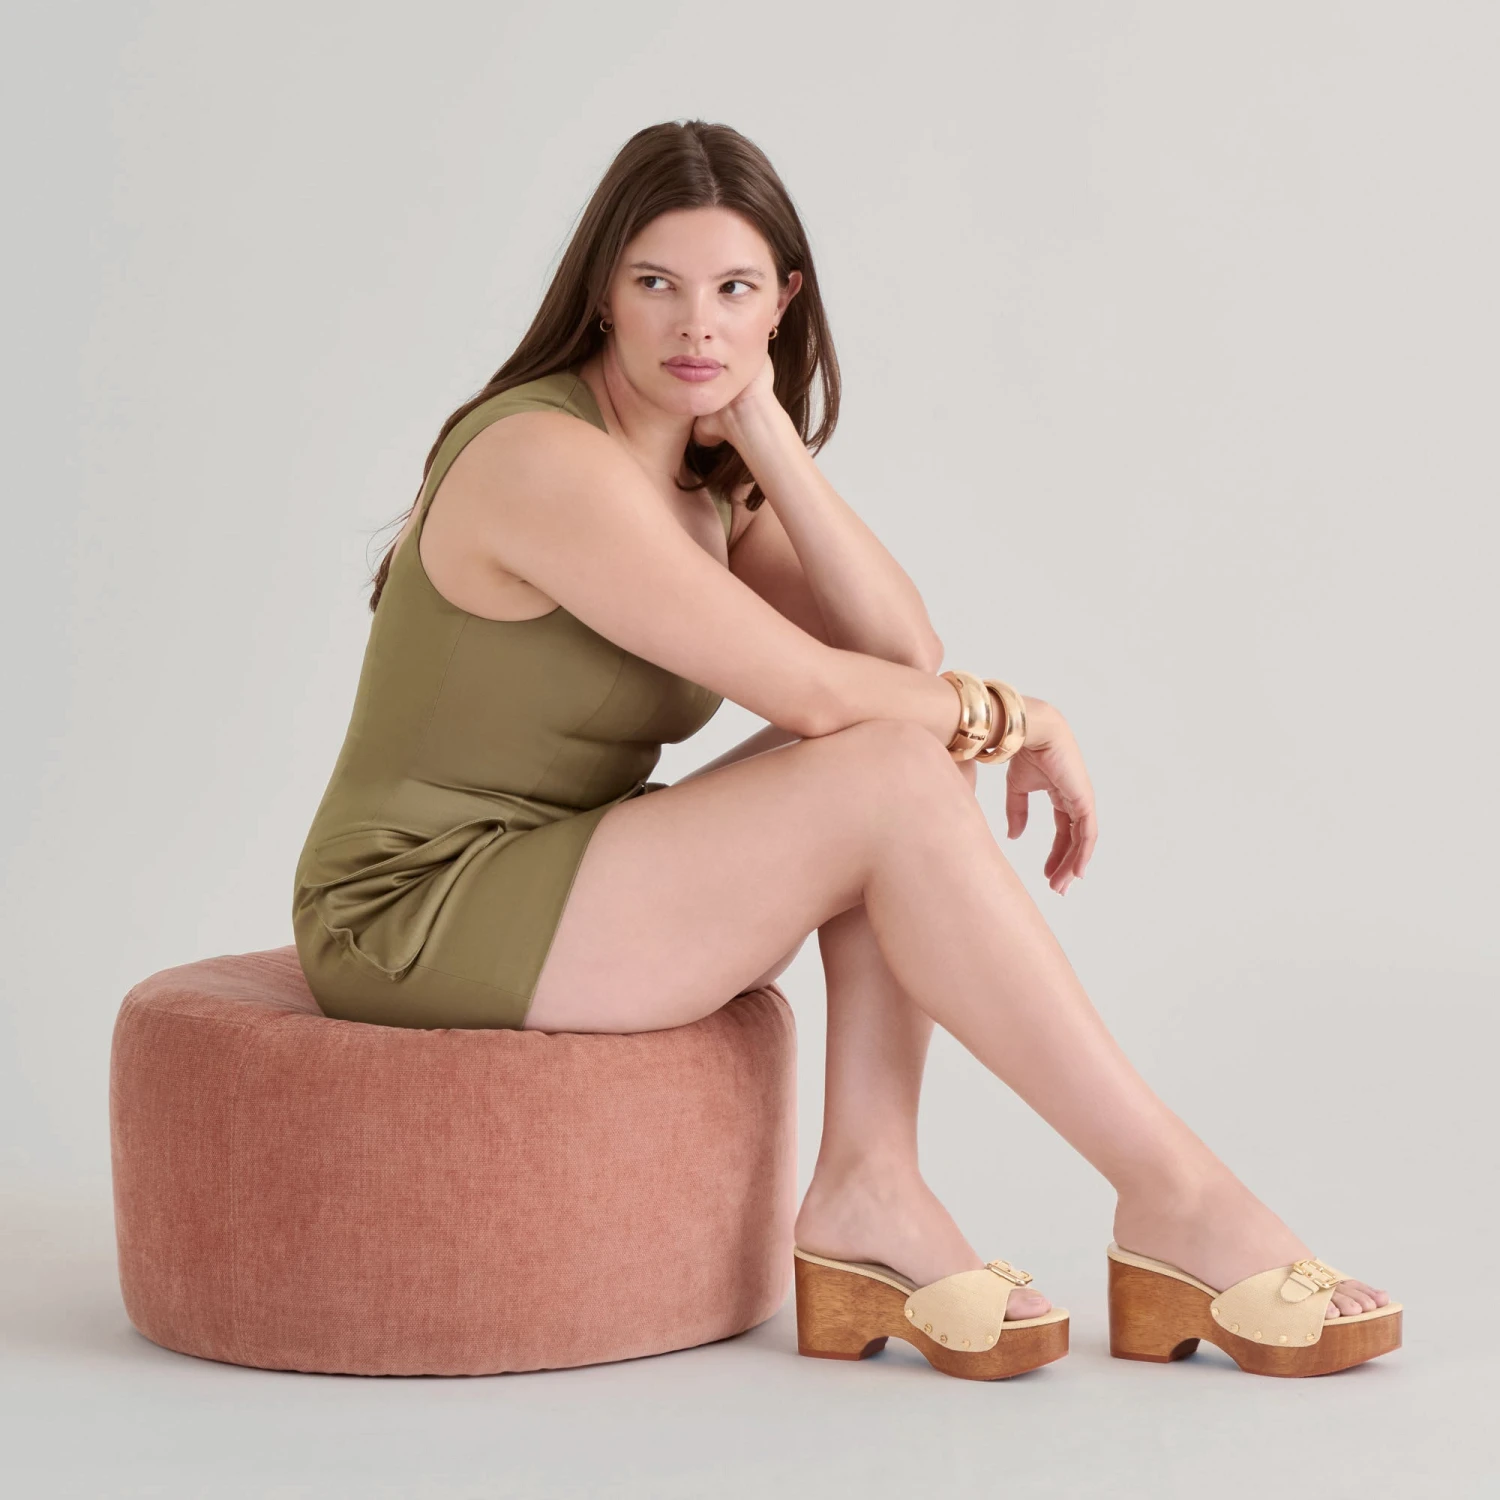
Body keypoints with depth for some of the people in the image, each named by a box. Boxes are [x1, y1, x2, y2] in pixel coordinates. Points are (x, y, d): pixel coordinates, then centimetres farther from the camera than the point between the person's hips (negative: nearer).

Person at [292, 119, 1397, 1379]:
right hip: (420, 924, -9)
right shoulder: (548, 461, -20)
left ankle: (870, 1180, -13)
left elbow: (904, 652, -4)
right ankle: (1172, 1194, -14)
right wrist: (1021, 719, -9)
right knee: (897, 779, -19)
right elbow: (810, 690, -23)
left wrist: (767, 432, -9)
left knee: (914, 743, -4)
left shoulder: (709, 473, 9)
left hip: (543, 876, 9)